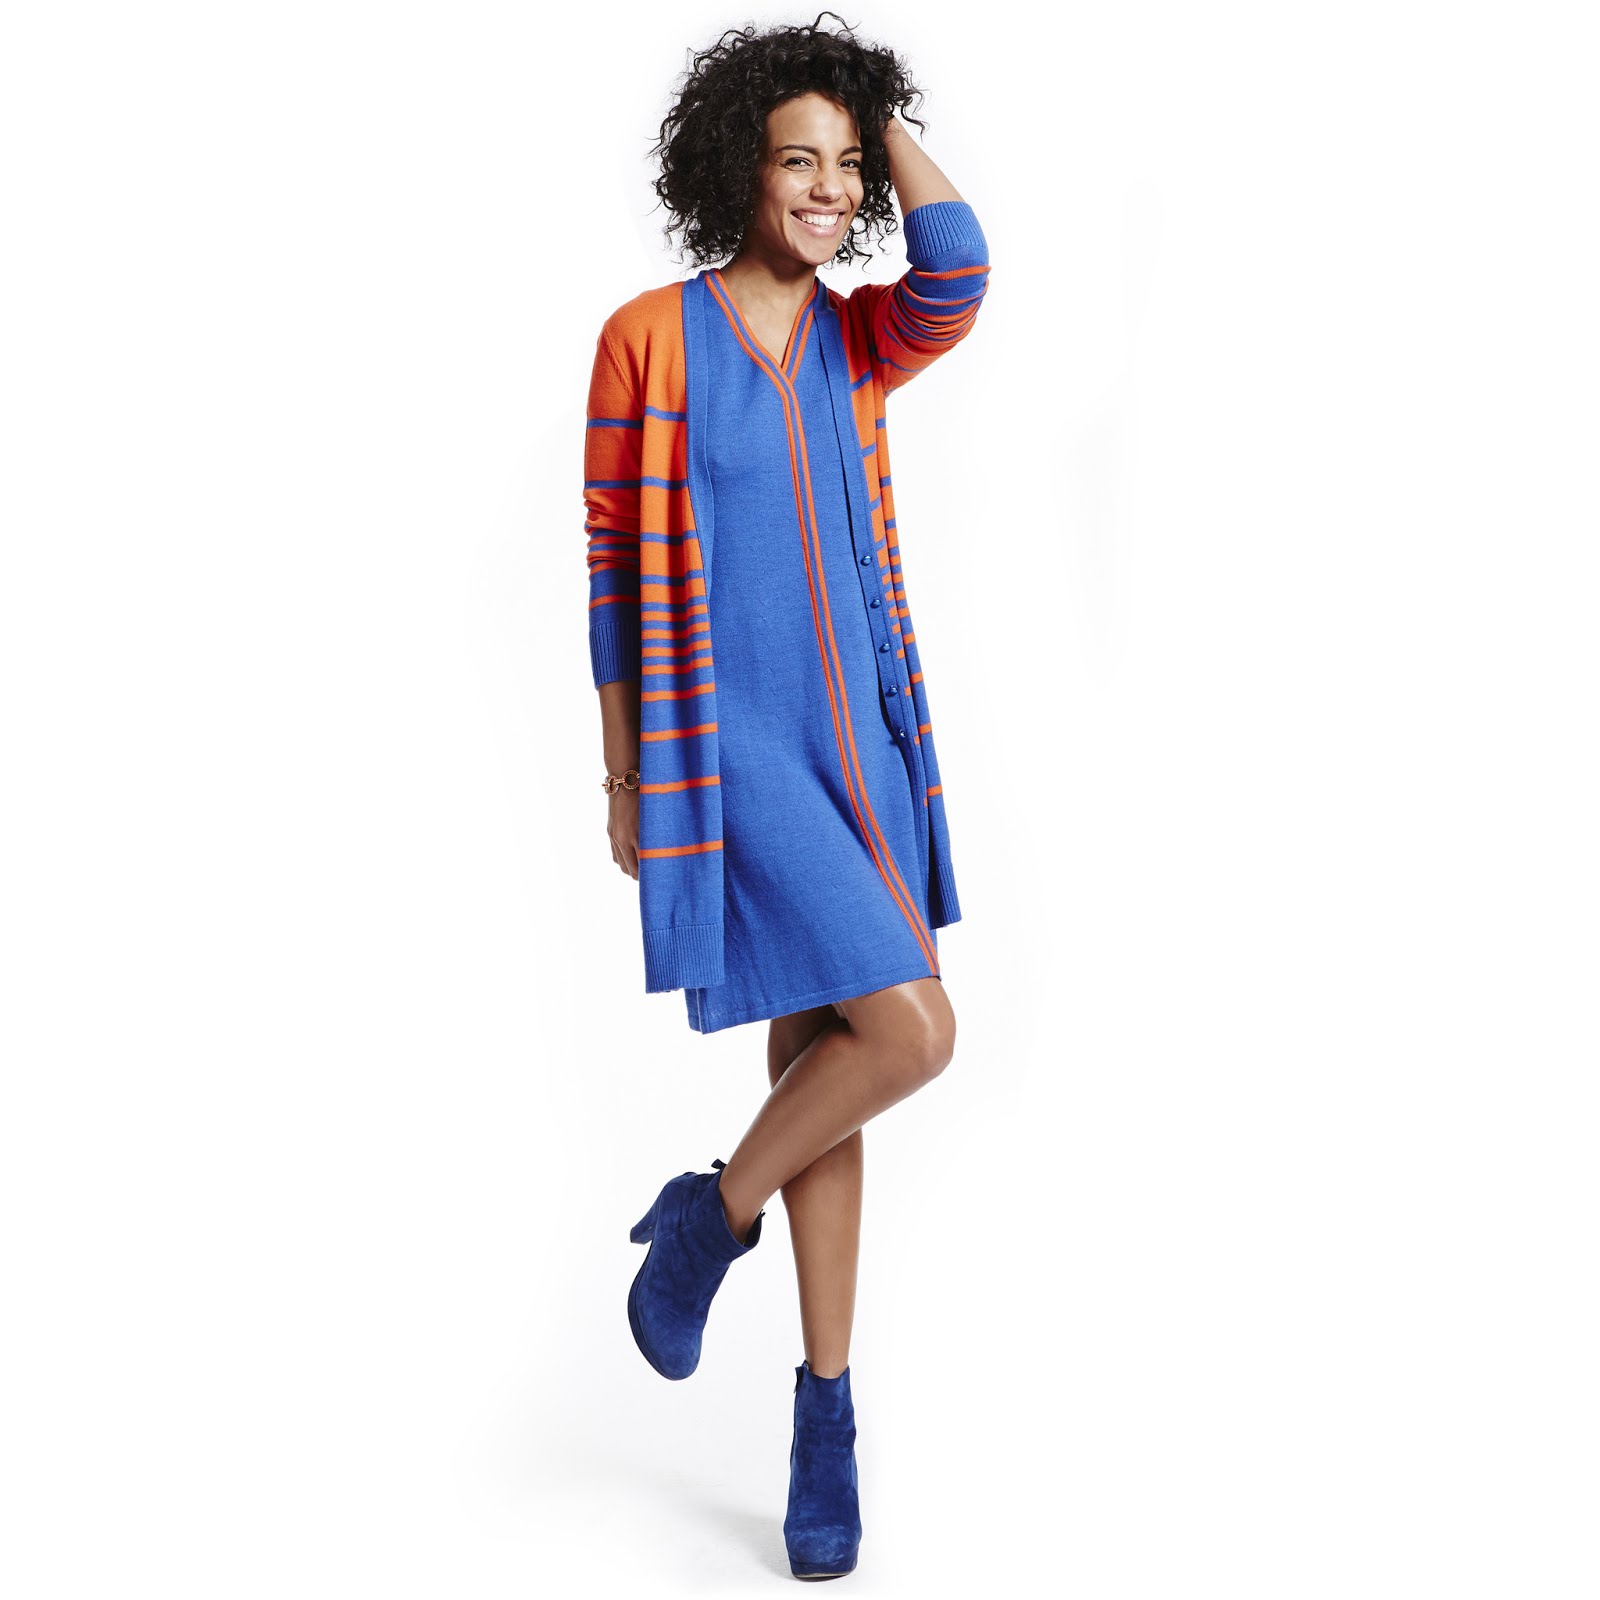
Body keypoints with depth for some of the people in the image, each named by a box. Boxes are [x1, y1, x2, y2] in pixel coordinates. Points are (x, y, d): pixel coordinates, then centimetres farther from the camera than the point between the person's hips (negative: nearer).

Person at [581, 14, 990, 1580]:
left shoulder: (862, 340, 8)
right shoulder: (648, 336, -4)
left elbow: (958, 272, -16)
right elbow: (615, 566, -1)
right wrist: (622, 784, -1)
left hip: (858, 737, 5)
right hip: (726, 744, -5)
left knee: (825, 1049, 9)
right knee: (911, 1028, -17)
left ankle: (824, 1411, 21)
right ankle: (711, 1216, 11)